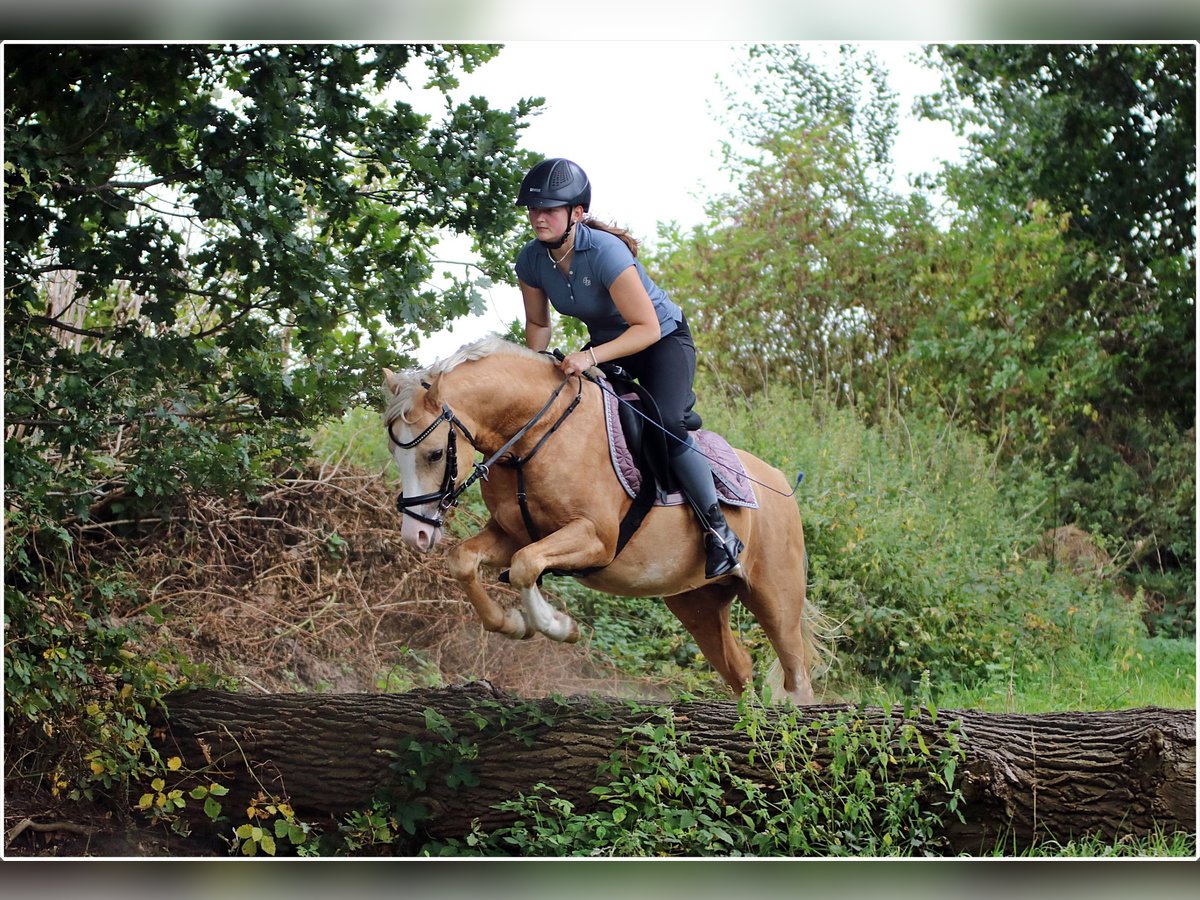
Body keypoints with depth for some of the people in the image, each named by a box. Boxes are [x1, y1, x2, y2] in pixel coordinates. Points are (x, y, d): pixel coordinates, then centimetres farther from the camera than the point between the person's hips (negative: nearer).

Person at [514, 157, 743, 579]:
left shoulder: (606, 252, -32)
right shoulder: (531, 260, -13)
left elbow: (647, 328, -32)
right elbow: (538, 323, 5)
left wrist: (591, 357, -42)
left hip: (665, 339, -7)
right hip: (606, 343, 7)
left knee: (664, 425, -29)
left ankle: (719, 529, -19)